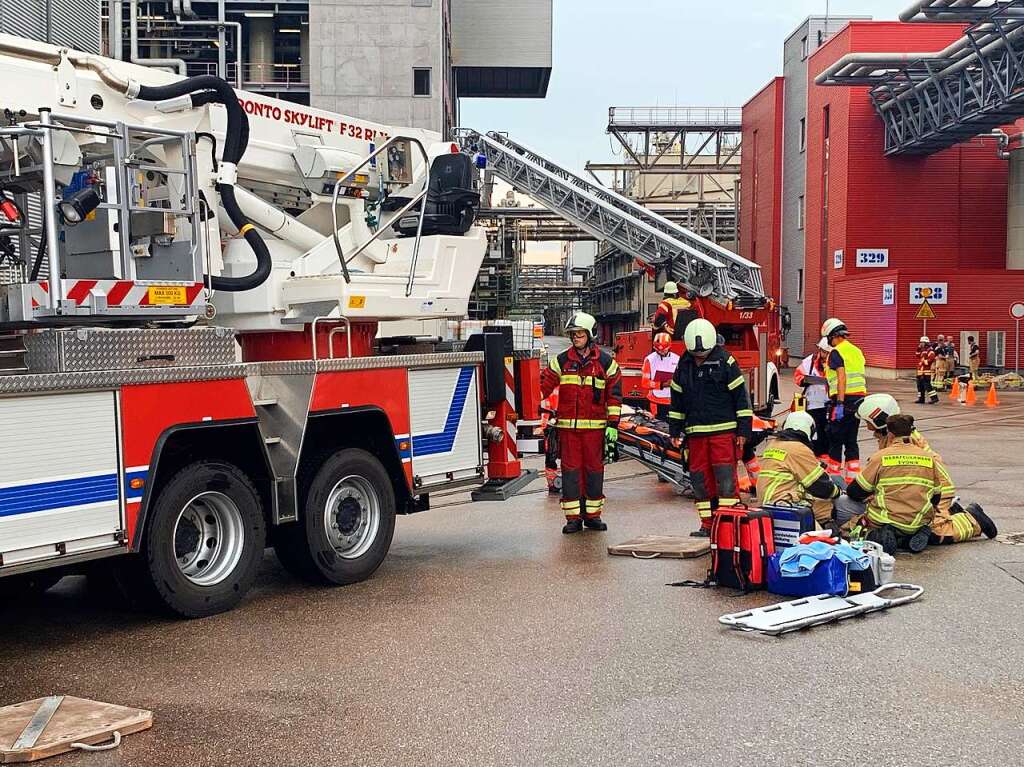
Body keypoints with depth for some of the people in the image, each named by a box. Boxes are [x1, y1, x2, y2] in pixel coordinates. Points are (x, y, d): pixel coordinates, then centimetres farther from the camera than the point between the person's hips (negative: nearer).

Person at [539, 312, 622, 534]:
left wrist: (613, 424, -1)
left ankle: (592, 515, 16)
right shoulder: (561, 361, 6)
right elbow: (543, 385, 2)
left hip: (595, 426, -1)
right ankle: (573, 517, 8)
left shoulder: (605, 362, 3)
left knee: (594, 469, 5)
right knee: (570, 470, 1)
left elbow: (614, 395, 4)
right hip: (567, 425, 1)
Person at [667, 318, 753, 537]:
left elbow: (740, 396, -3)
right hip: (696, 432, 5)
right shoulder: (684, 365, 9)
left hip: (724, 430, -5)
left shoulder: (725, 362, -4)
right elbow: (677, 400, 17)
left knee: (725, 478, -9)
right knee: (700, 478, 6)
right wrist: (675, 430, 15)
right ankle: (708, 524, 14)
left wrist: (743, 429, -7)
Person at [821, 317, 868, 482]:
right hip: (859, 398, 8)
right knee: (852, 440, 10)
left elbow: (841, 378, -18)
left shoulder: (836, 352, -8)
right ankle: (853, 477, 7)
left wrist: (840, 403, -21)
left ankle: (834, 476, 8)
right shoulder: (857, 351, 17)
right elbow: (862, 377, 19)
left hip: (844, 399, -7)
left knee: (835, 439, 2)